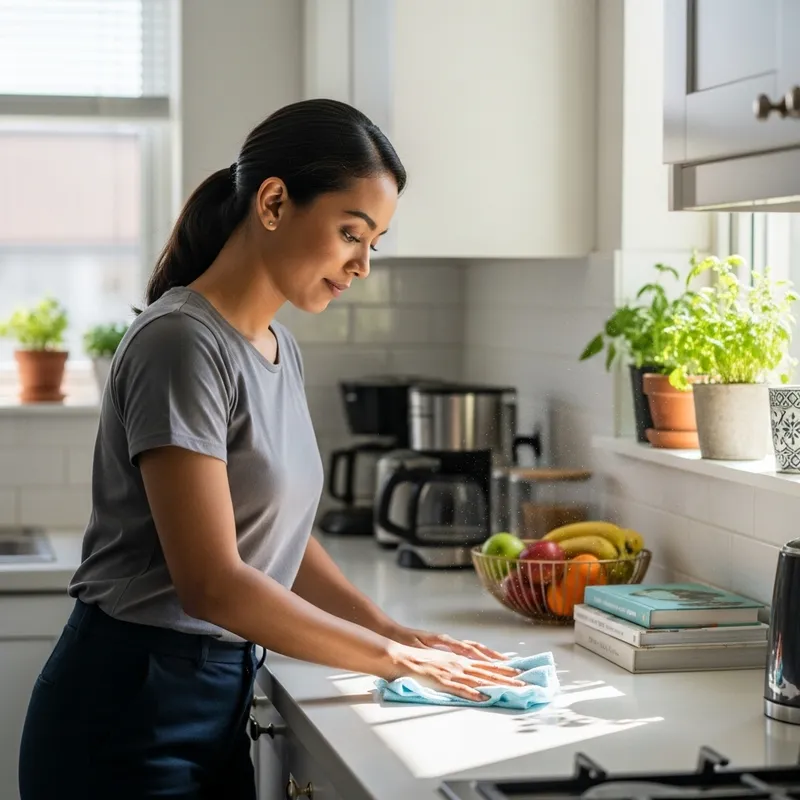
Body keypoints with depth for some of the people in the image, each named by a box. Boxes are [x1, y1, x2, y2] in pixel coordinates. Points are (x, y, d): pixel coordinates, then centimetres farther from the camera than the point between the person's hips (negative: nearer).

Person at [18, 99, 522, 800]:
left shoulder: (278, 348, 10)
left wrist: (392, 631, 1)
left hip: (219, 702, 8)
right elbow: (213, 583, -21)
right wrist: (395, 658, -14)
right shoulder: (182, 343, -17)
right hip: (130, 719, -8)